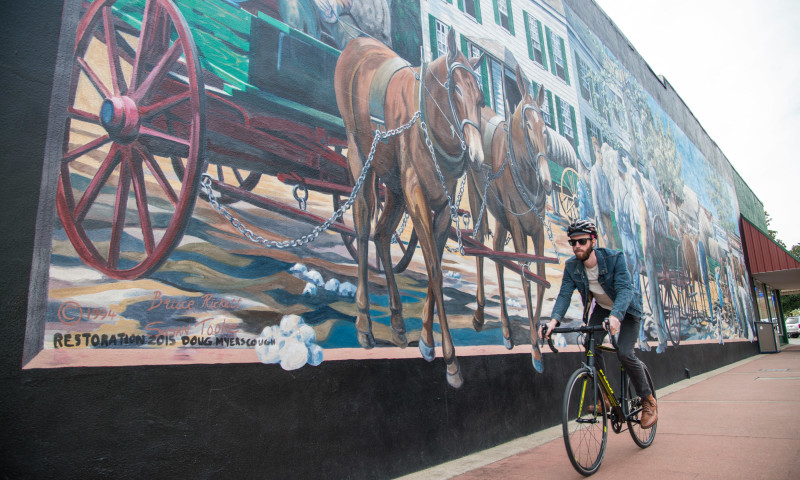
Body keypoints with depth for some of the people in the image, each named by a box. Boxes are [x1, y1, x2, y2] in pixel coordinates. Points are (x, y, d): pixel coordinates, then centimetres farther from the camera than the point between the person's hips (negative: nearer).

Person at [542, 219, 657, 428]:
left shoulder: (614, 258, -28)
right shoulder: (571, 266, -17)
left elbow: (624, 289, -38)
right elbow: (565, 294, -23)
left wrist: (615, 315, -57)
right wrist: (554, 319, -41)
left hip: (626, 309, -4)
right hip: (601, 309, 4)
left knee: (624, 353, -18)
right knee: (591, 344, -18)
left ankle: (648, 400, 6)